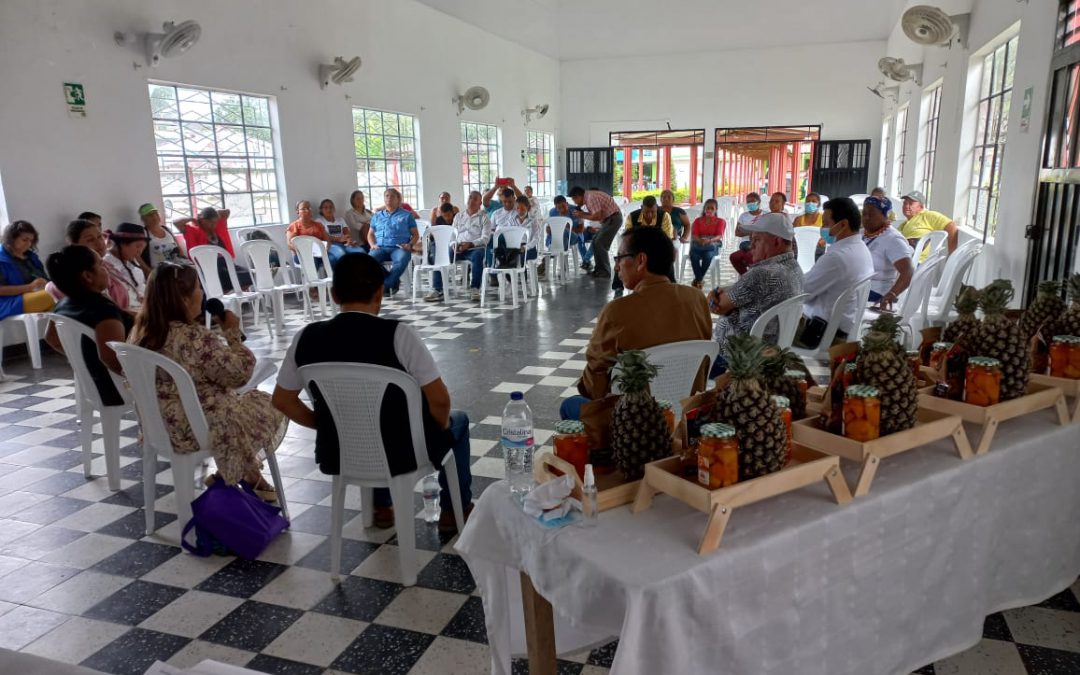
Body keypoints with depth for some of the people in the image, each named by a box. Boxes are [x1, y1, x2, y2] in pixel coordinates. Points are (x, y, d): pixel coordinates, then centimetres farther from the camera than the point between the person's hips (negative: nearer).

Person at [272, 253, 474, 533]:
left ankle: (382, 508, 45)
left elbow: (282, 401, 3)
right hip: (401, 454, -4)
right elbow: (439, 400, -19)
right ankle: (455, 510, 36)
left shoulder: (307, 337, -8)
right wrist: (442, 425, 3)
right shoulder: (399, 334, -21)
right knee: (457, 420, 25)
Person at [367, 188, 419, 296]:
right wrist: (373, 245, 3)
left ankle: (384, 286, -27)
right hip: (380, 247, 2)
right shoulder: (377, 216, 26)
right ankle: (393, 282, -19)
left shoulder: (407, 215, 17)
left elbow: (415, 235, 14)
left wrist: (410, 245, -7)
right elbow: (370, 234, 25)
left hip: (399, 248, -2)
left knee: (401, 260, -40)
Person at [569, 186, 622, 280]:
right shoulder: (588, 197, 10)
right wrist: (583, 213, 0)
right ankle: (600, 269, 16)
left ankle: (605, 272, -4)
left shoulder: (591, 197, -20)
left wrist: (582, 216, -13)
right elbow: (595, 214, 13)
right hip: (609, 219, 10)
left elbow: (597, 216, -25)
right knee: (595, 241, 12)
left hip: (613, 219, -10)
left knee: (600, 244, -11)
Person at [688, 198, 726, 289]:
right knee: (694, 255, -35)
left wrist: (709, 240, -28)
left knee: (708, 254, -37)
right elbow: (693, 235, 1)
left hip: (713, 245, -1)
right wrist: (700, 240, -23)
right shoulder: (698, 220, 16)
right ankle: (700, 279, -26)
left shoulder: (720, 221, 11)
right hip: (698, 244, 1)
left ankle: (698, 280, -22)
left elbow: (719, 236, -5)